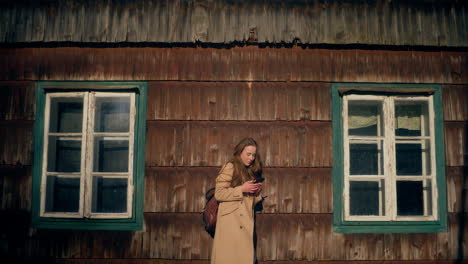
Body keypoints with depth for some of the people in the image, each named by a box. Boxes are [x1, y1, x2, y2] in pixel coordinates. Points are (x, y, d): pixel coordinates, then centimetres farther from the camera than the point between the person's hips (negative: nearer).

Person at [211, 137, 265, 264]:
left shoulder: (251, 171, 18)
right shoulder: (230, 168, -5)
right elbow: (218, 193, -11)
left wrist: (257, 191, 2)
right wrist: (242, 189, -14)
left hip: (246, 223, 6)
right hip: (231, 221, -6)